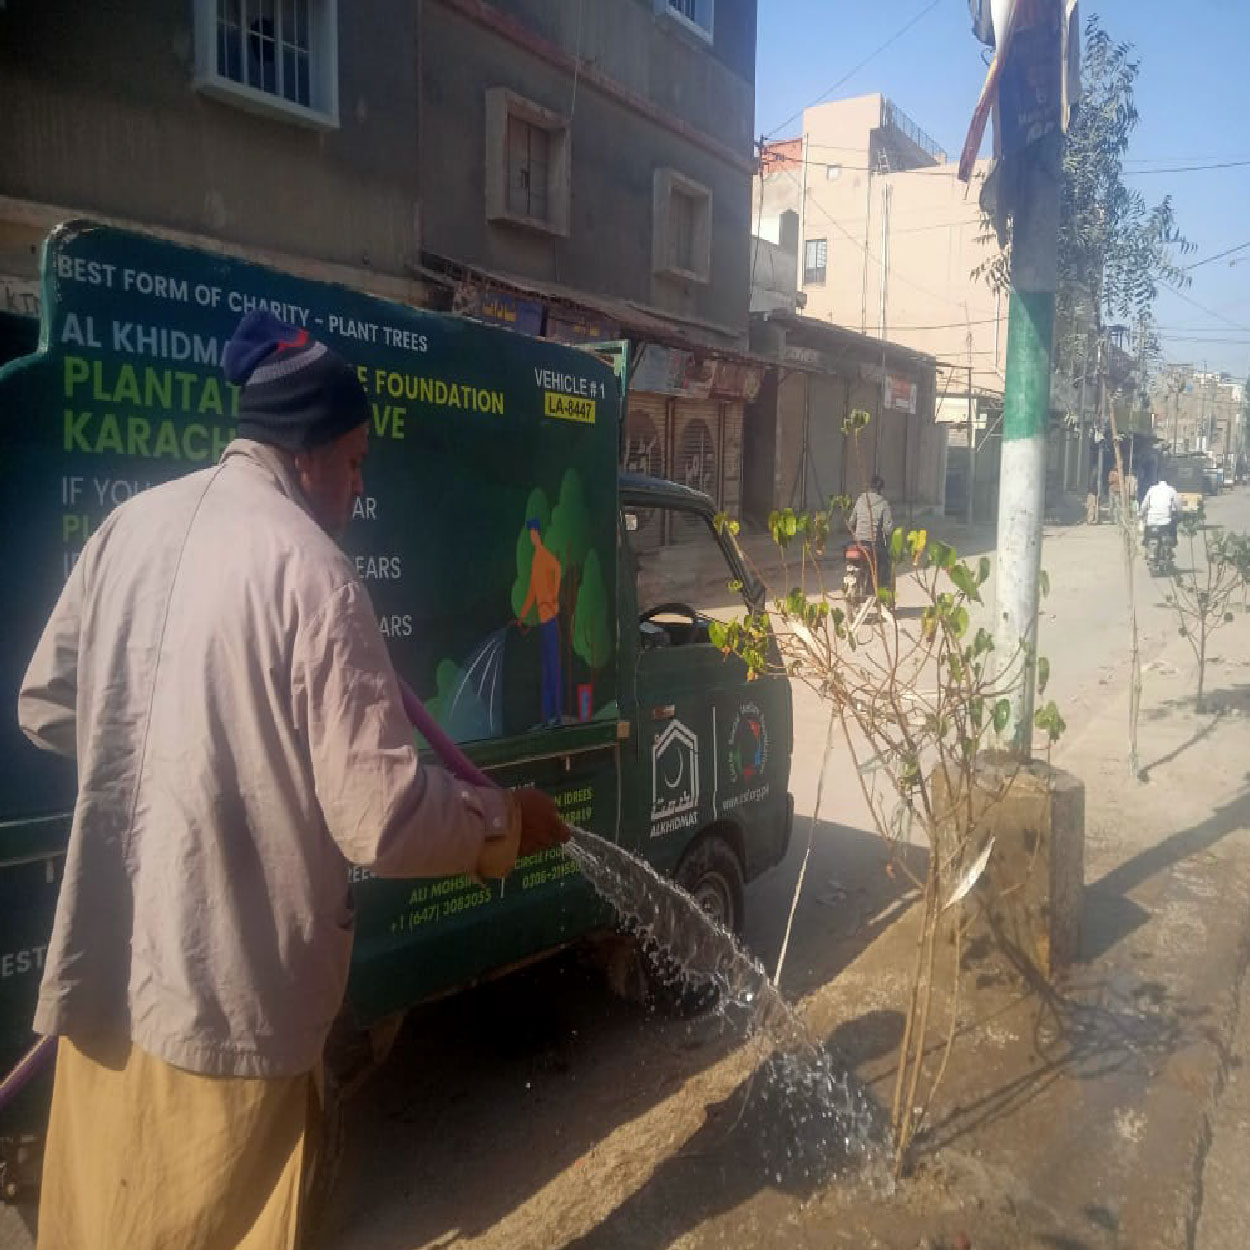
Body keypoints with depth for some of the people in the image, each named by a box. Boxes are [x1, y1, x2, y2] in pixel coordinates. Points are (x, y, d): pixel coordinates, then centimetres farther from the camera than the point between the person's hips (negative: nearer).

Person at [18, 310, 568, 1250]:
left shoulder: (133, 525, 1)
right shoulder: (310, 570, -20)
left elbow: (45, 706, 12)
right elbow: (382, 820, -22)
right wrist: (508, 823, -6)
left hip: (105, 965, 7)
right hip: (229, 996, -6)